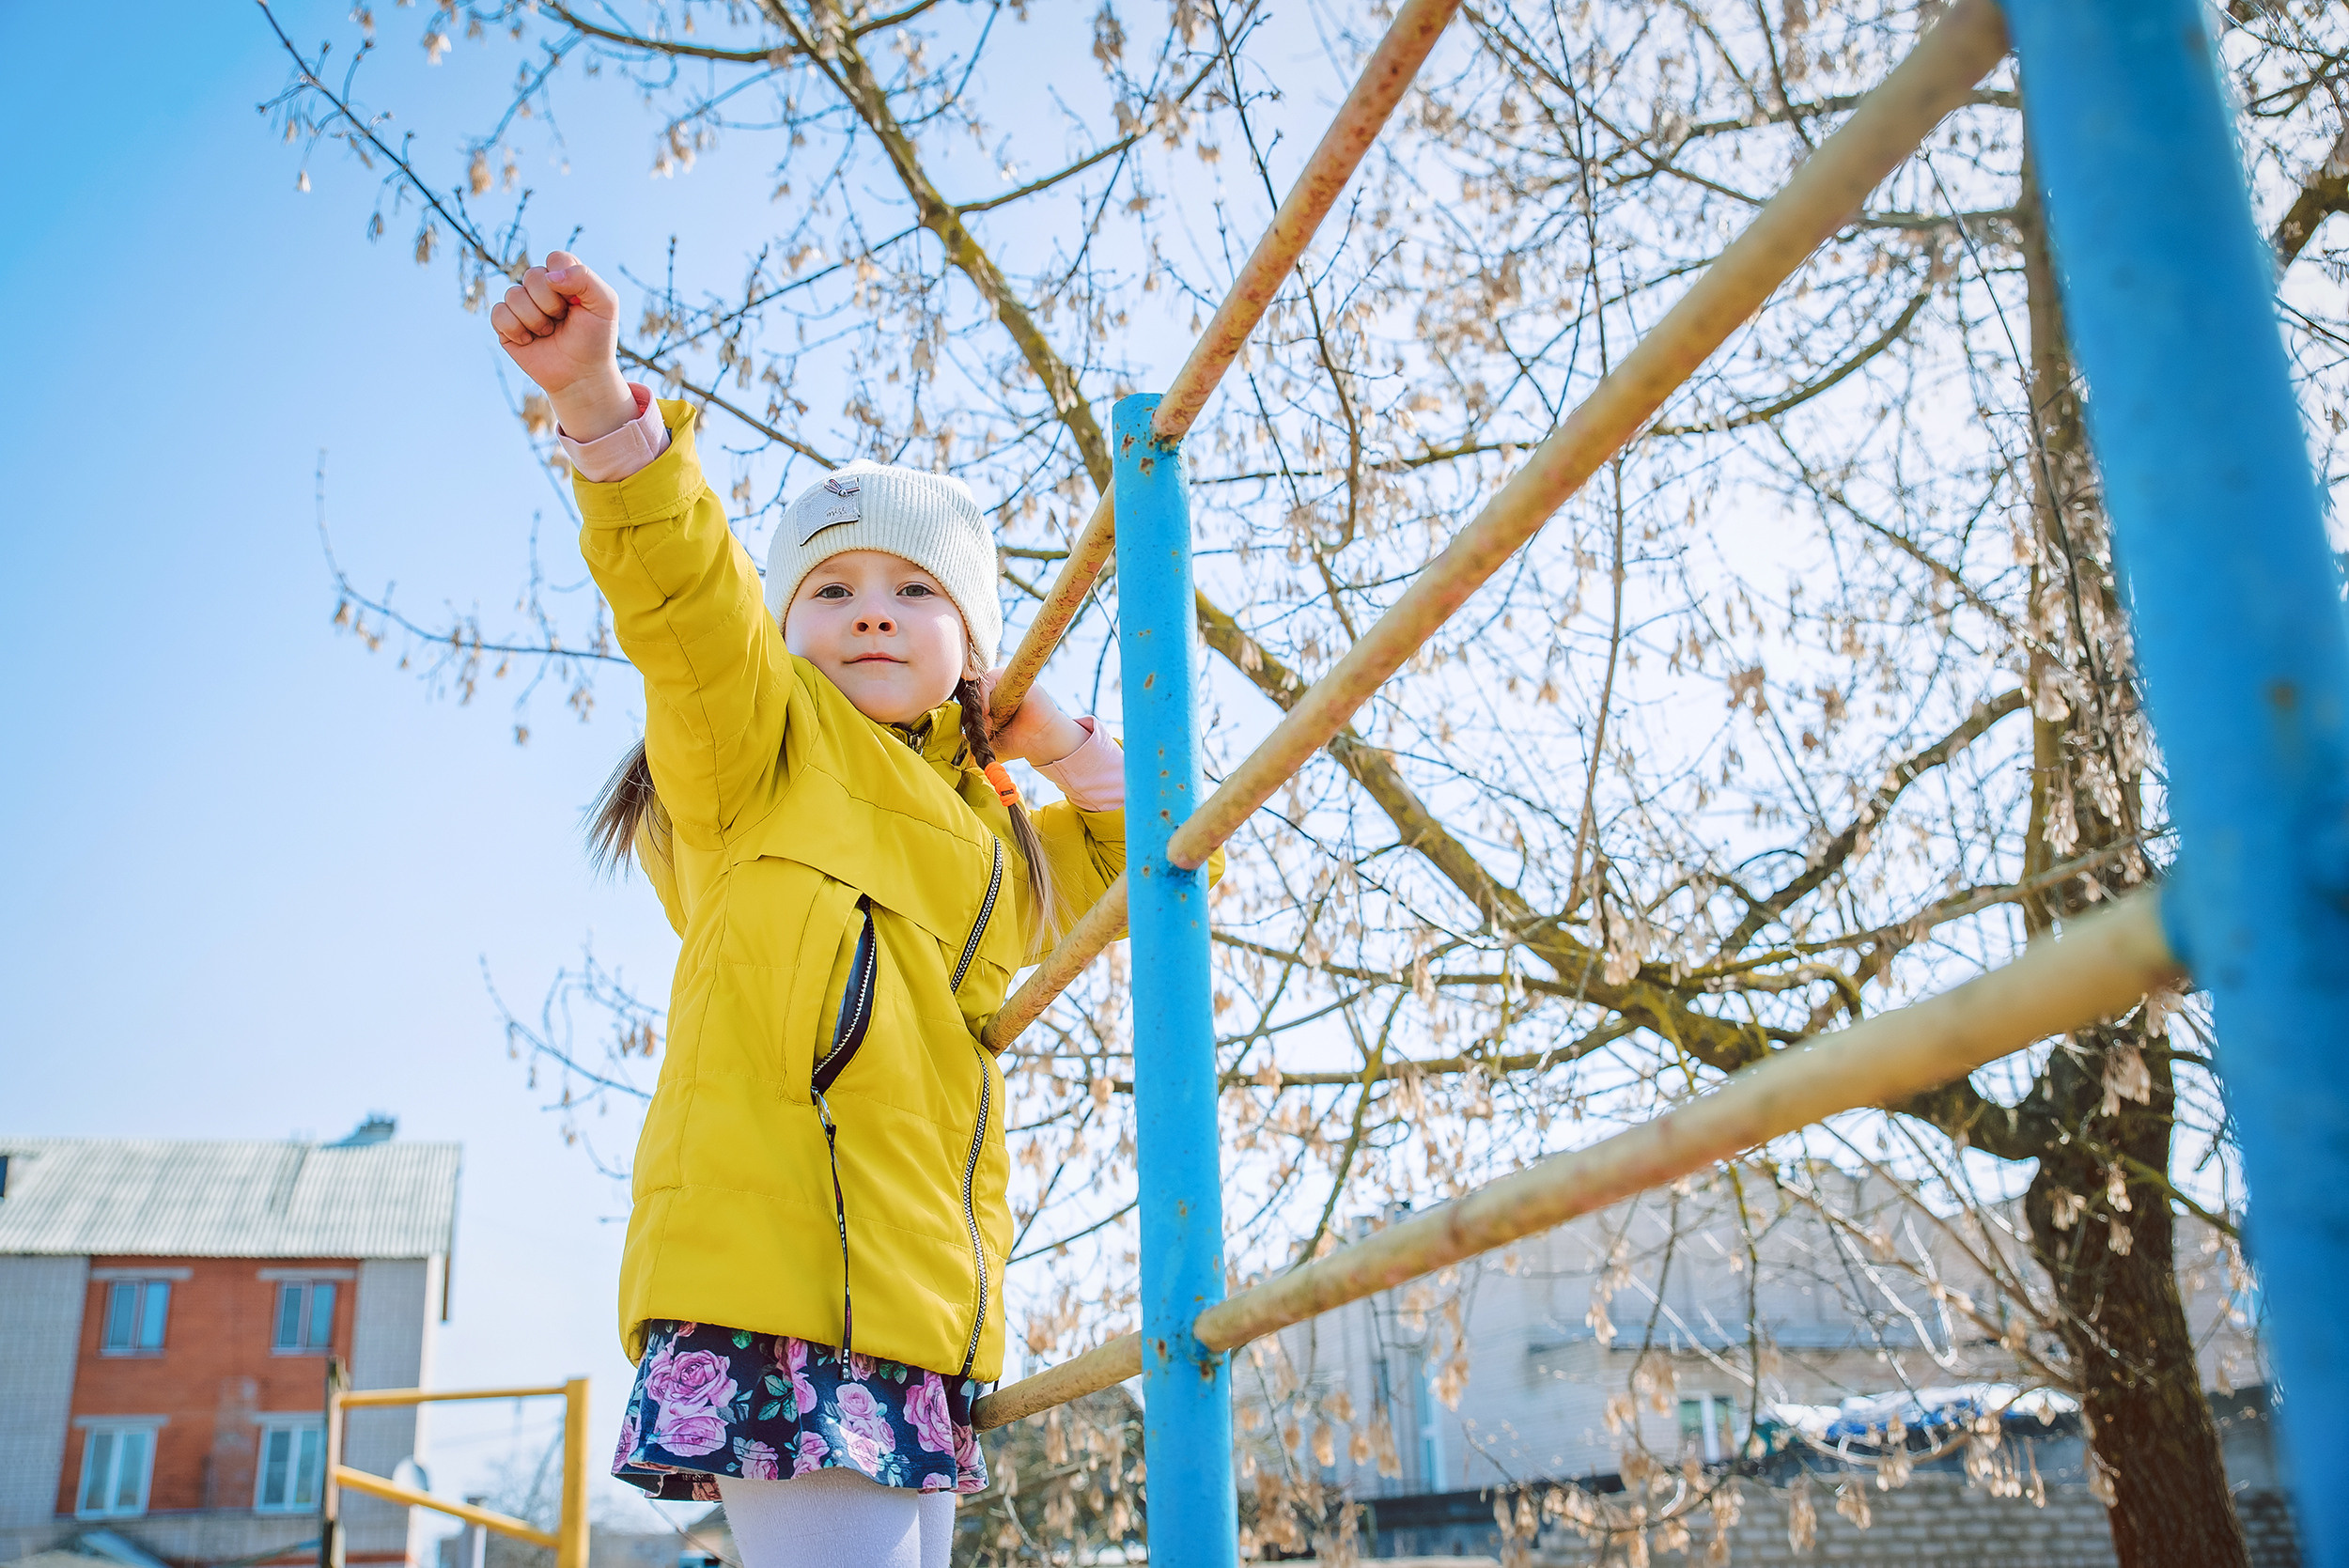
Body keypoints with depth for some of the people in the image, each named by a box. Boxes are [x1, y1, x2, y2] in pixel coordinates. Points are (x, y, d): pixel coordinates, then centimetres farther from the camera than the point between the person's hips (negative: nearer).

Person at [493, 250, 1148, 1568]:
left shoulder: (996, 835, 26)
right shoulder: (765, 738, 9)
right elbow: (687, 585, -9)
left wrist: (1051, 738, 22)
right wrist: (594, 392, -25)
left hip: (923, 1290, 7)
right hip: (775, 1256, -7)